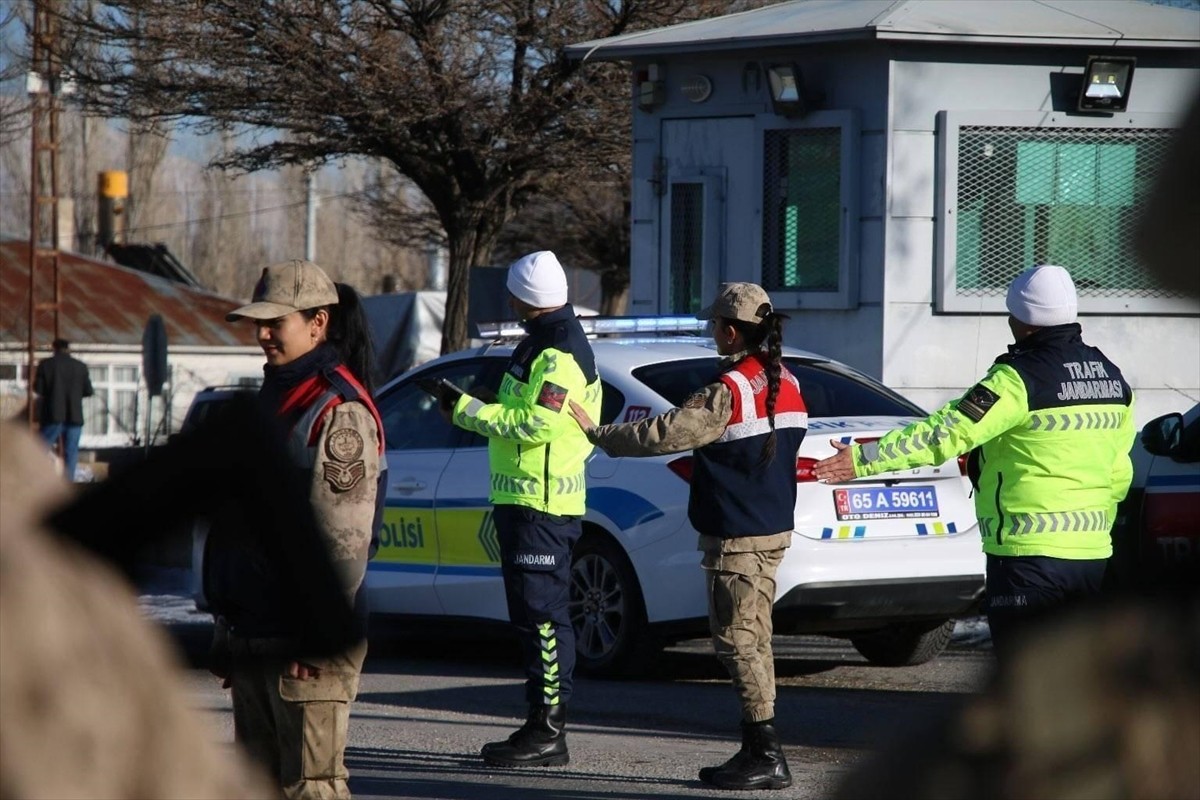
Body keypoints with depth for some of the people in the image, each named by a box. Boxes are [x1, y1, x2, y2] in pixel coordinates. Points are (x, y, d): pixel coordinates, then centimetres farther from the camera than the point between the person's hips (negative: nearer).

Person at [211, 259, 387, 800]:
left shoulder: (340, 413, -13)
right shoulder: (273, 399, 17)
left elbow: (343, 538, -18)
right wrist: (228, 632, 19)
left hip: (306, 639, -10)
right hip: (254, 635, 10)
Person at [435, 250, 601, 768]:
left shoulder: (559, 354, -16)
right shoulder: (544, 345, 18)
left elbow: (539, 423, -24)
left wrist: (470, 412, -17)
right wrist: (471, 408, 11)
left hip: (540, 505, -11)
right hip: (526, 498, 11)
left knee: (541, 614, -10)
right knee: (536, 615, 13)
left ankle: (548, 733, -9)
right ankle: (543, 728, 18)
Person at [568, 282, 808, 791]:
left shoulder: (730, 391, -18)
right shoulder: (787, 386, 9)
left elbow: (663, 434, -18)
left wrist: (597, 433, -9)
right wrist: (709, 466, 24)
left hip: (737, 537, -9)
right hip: (773, 529, 9)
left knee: (738, 642, -6)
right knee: (752, 642, 13)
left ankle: (767, 757, -8)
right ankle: (757, 752, 15)